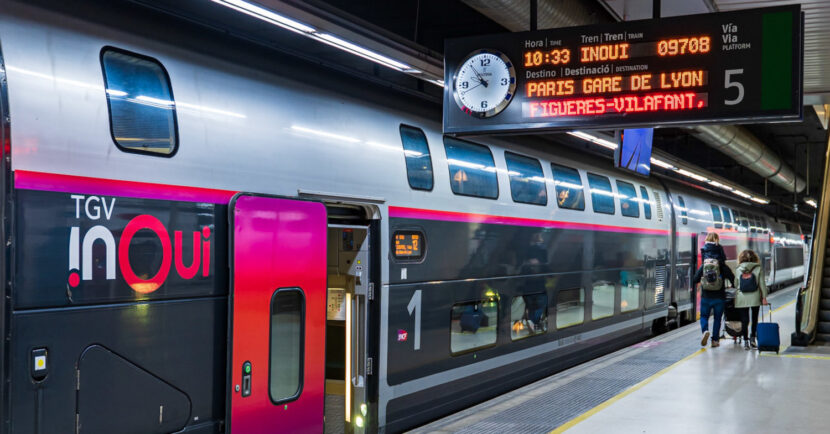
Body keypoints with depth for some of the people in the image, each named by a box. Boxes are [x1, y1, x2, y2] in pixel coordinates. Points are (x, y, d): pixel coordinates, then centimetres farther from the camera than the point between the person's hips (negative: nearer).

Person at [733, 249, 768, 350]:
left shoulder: (738, 270, 2)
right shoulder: (758, 269, -1)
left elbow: (736, 284, 6)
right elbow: (762, 284, -3)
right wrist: (764, 297, -1)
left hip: (742, 299, 0)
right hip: (755, 298, 0)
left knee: (744, 320, 3)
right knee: (754, 319, 15)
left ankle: (745, 342, 2)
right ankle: (752, 338, 11)